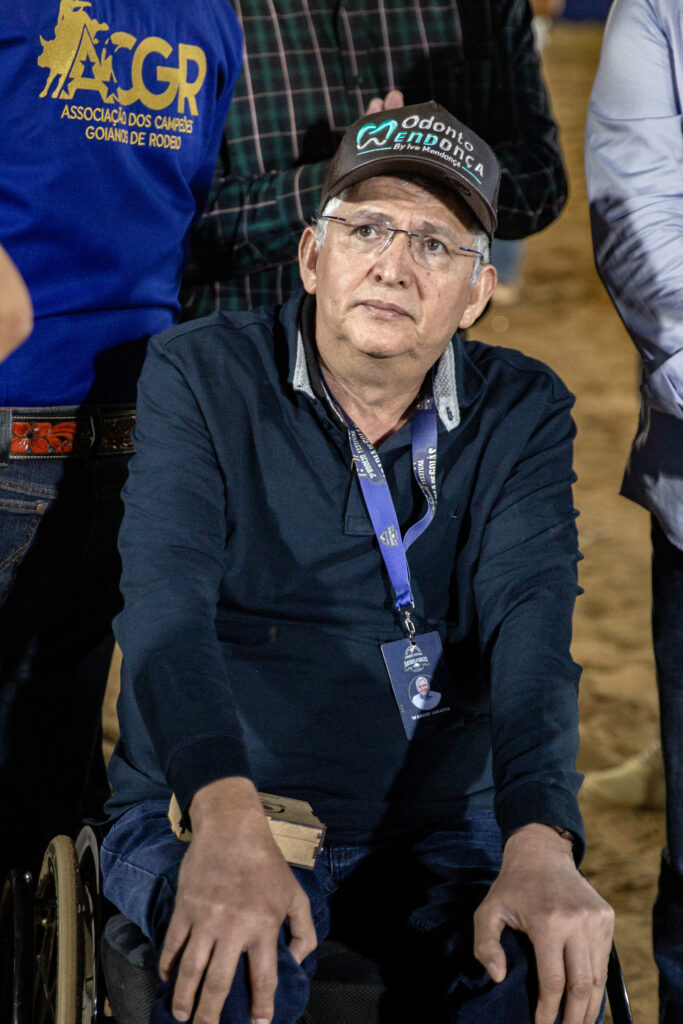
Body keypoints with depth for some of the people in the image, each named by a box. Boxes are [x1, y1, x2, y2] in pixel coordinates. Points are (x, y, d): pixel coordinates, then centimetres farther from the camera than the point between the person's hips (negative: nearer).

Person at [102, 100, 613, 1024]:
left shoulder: (521, 413, 2)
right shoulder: (200, 376, -5)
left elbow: (531, 628, -14)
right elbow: (168, 603, -20)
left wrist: (540, 851, -33)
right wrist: (227, 820, -39)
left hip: (436, 829, 2)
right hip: (199, 818, -2)